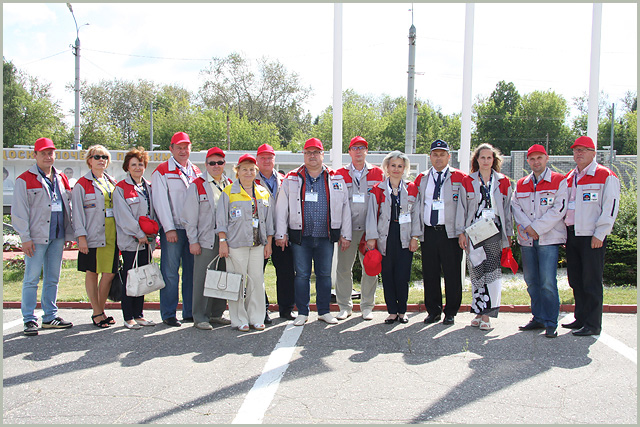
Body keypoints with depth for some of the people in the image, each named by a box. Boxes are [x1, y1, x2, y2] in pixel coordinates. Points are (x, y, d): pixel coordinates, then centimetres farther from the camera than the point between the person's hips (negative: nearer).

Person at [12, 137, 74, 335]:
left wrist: (68, 233, 12)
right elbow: (19, 212, -6)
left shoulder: (61, 179, 15)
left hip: (57, 237, 6)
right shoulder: (25, 180, -2)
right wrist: (25, 237, -12)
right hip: (36, 237, -5)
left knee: (53, 279, 11)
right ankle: (29, 320, 5)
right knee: (31, 279, -2)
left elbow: (68, 205, 19)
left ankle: (50, 316, 19)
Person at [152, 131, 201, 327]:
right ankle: (168, 314, 5)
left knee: (192, 272, 7)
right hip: (172, 230, -5)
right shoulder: (161, 172, 0)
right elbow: (161, 202, -6)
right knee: (170, 273, -3)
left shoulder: (196, 172, 16)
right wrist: (169, 228, -13)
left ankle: (190, 312, 15)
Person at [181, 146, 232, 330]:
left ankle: (217, 314, 21)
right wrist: (193, 241, -7)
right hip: (205, 240, -4)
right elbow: (190, 217, -2)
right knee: (202, 279, -1)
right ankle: (200, 317, 8)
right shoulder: (197, 186, 0)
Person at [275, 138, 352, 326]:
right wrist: (281, 234, -2)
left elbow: (345, 208, 9)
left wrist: (345, 235, 4)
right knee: (302, 274, 3)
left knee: (324, 274, 7)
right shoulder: (291, 179, 6)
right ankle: (302, 313, 14)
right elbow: (281, 208, 4)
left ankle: (324, 311, 20)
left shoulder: (336, 179, 8)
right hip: (300, 237, -1)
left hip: (326, 237, 1)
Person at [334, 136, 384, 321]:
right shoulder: (340, 174, 8)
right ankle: (344, 306, 15)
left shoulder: (378, 174, 8)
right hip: (347, 229, 0)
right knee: (343, 268, 1)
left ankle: (367, 306, 16)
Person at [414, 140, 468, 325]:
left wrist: (462, 232, -6)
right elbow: (416, 205, 16)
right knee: (430, 274, 7)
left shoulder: (460, 178, 3)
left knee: (452, 274, 2)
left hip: (450, 232, -3)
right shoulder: (421, 179, 13)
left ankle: (450, 312, 14)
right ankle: (433, 311, 19)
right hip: (428, 233, 3)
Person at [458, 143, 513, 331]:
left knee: (492, 272, -8)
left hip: (494, 232, 0)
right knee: (476, 273, 3)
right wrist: (462, 232, 0)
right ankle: (479, 312, 14)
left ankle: (486, 315, -4)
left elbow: (507, 209, 10)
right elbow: (462, 208, 6)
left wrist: (509, 234, 6)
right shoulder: (468, 181, 7)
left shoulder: (503, 182, 8)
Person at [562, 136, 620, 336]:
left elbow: (611, 207, -10)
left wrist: (599, 234, -15)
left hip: (592, 237, -7)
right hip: (571, 235, 7)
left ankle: (593, 324, 3)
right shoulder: (569, 178, 16)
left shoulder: (606, 176, -4)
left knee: (591, 281, -4)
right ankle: (580, 319, 22)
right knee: (575, 280, 11)